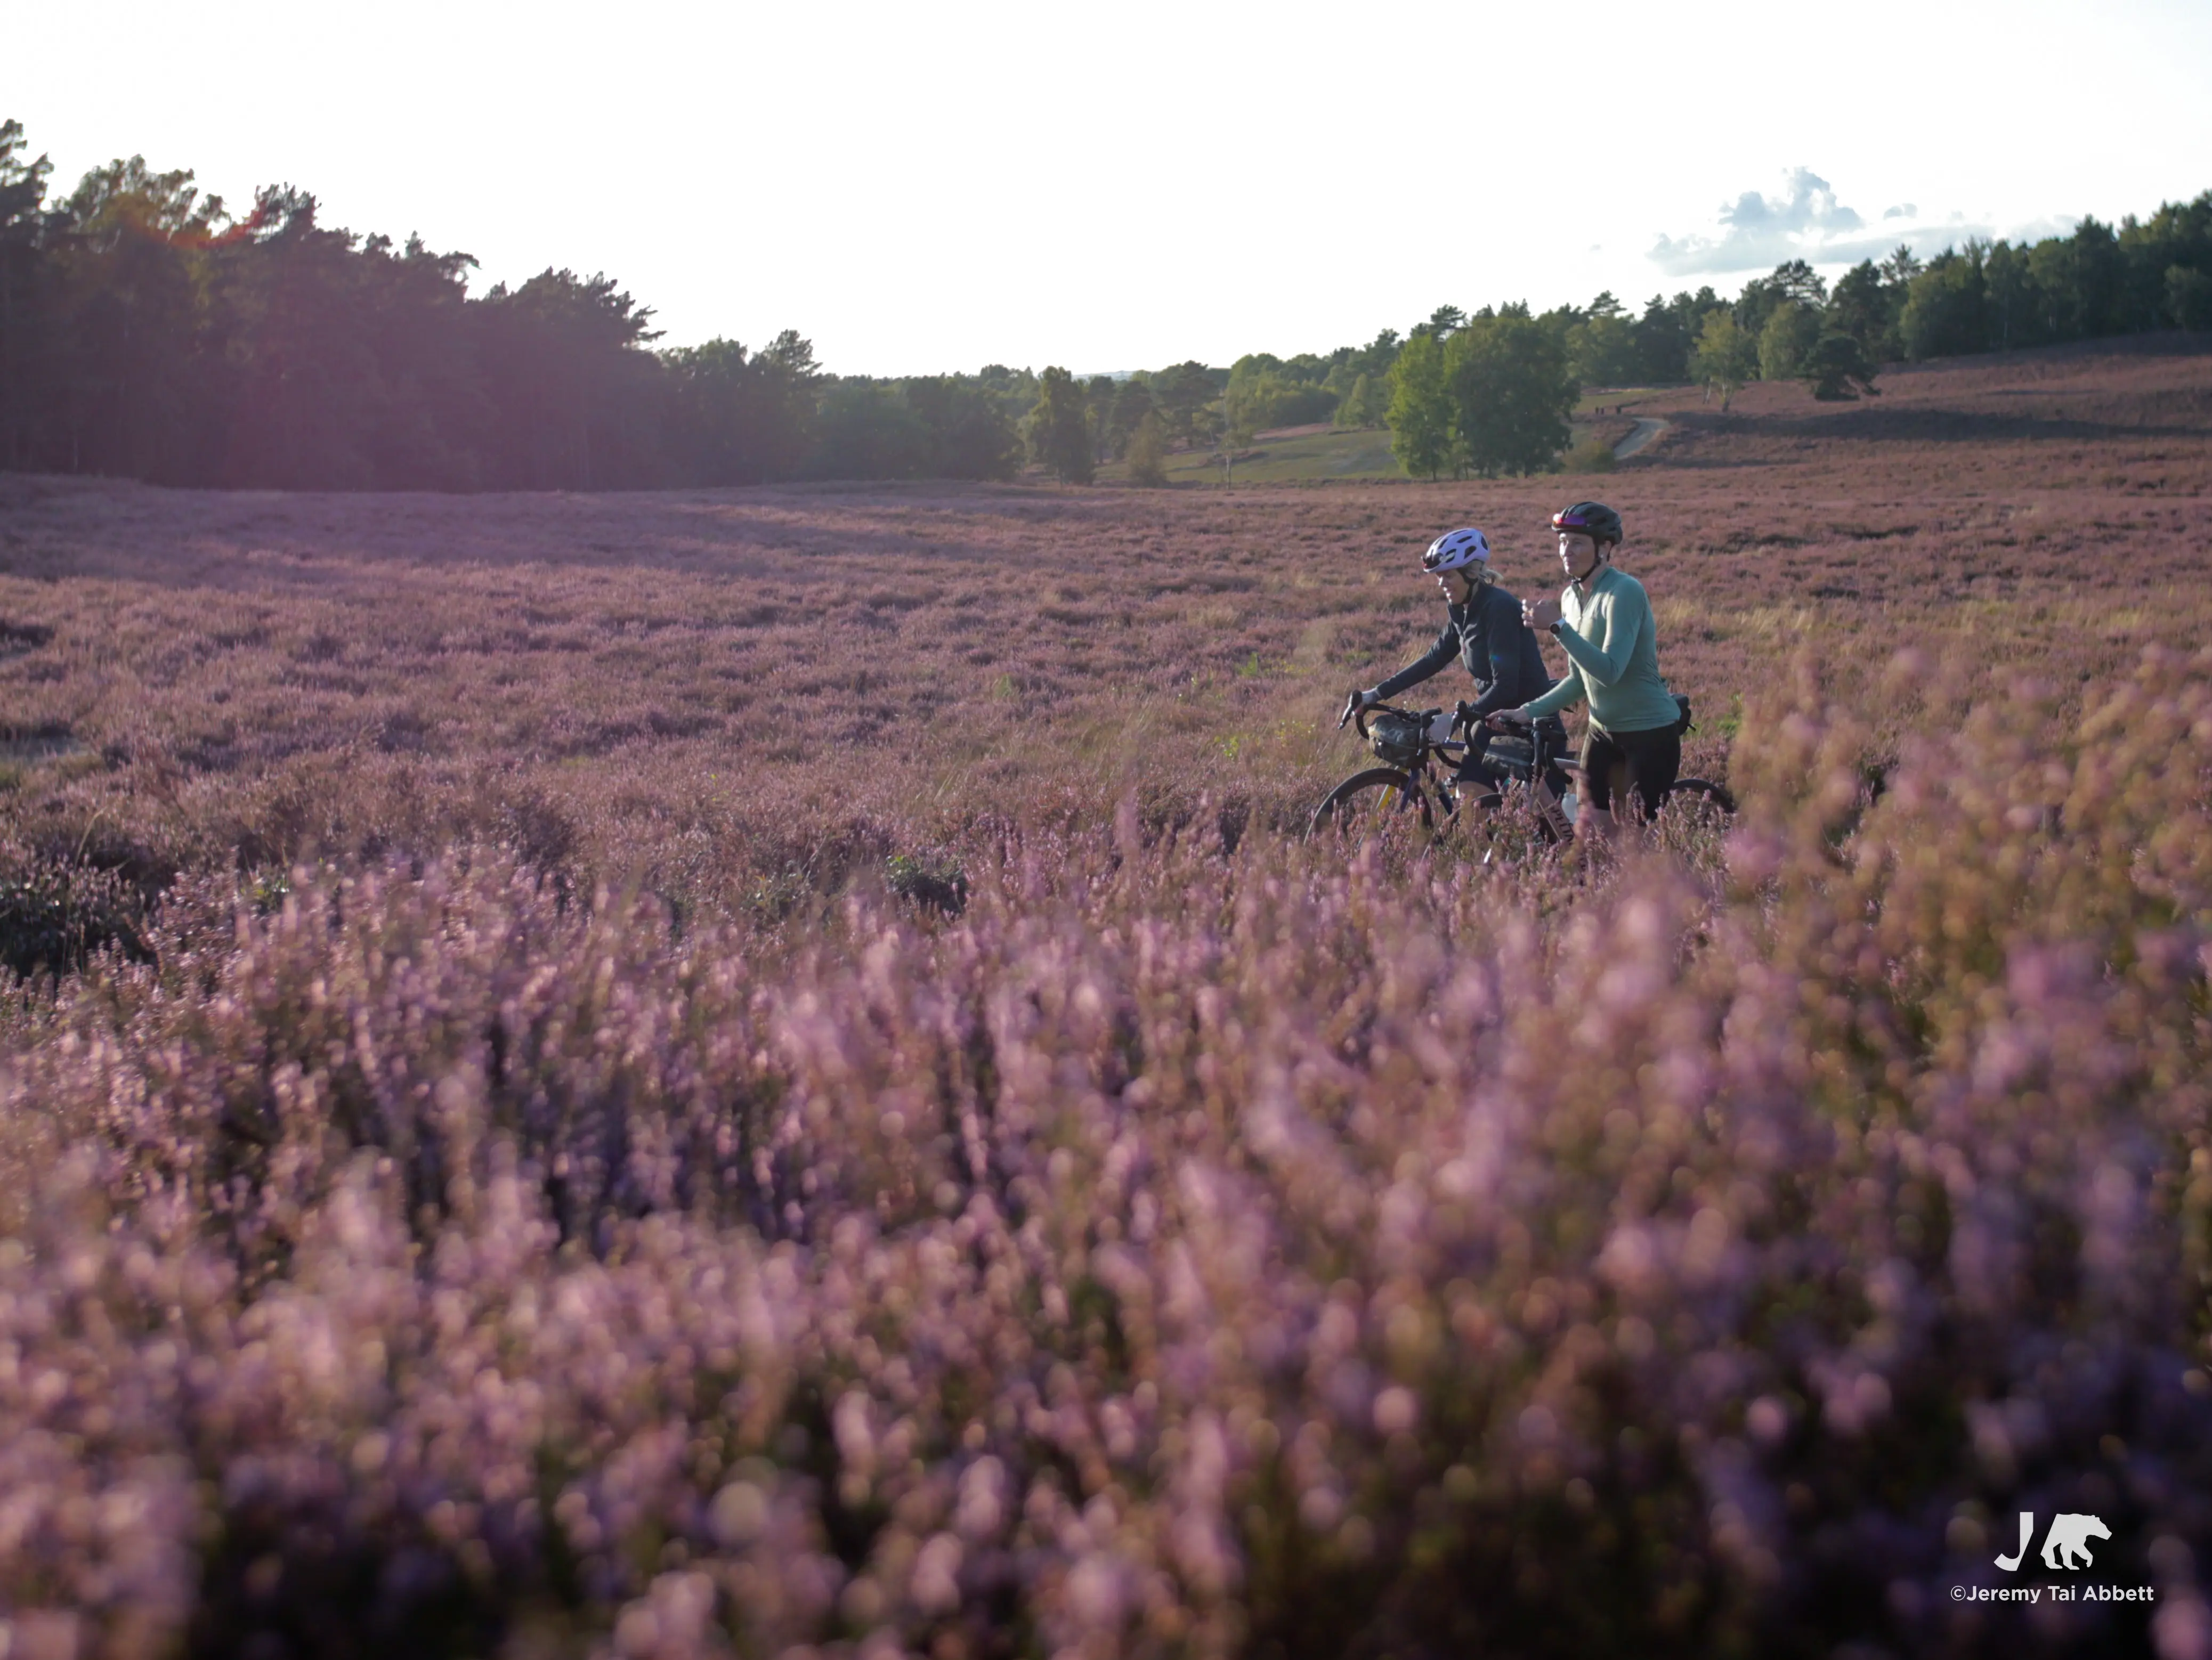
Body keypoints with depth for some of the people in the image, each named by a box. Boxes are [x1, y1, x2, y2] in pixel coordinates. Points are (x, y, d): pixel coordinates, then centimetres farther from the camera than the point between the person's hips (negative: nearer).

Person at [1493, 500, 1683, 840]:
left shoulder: (1624, 592, -19)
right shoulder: (1571, 596, 5)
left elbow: (1609, 671, -29)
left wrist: (1558, 627, -30)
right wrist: (1528, 711, 2)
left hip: (1650, 732, -7)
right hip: (1603, 731, 7)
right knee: (1589, 829, 5)